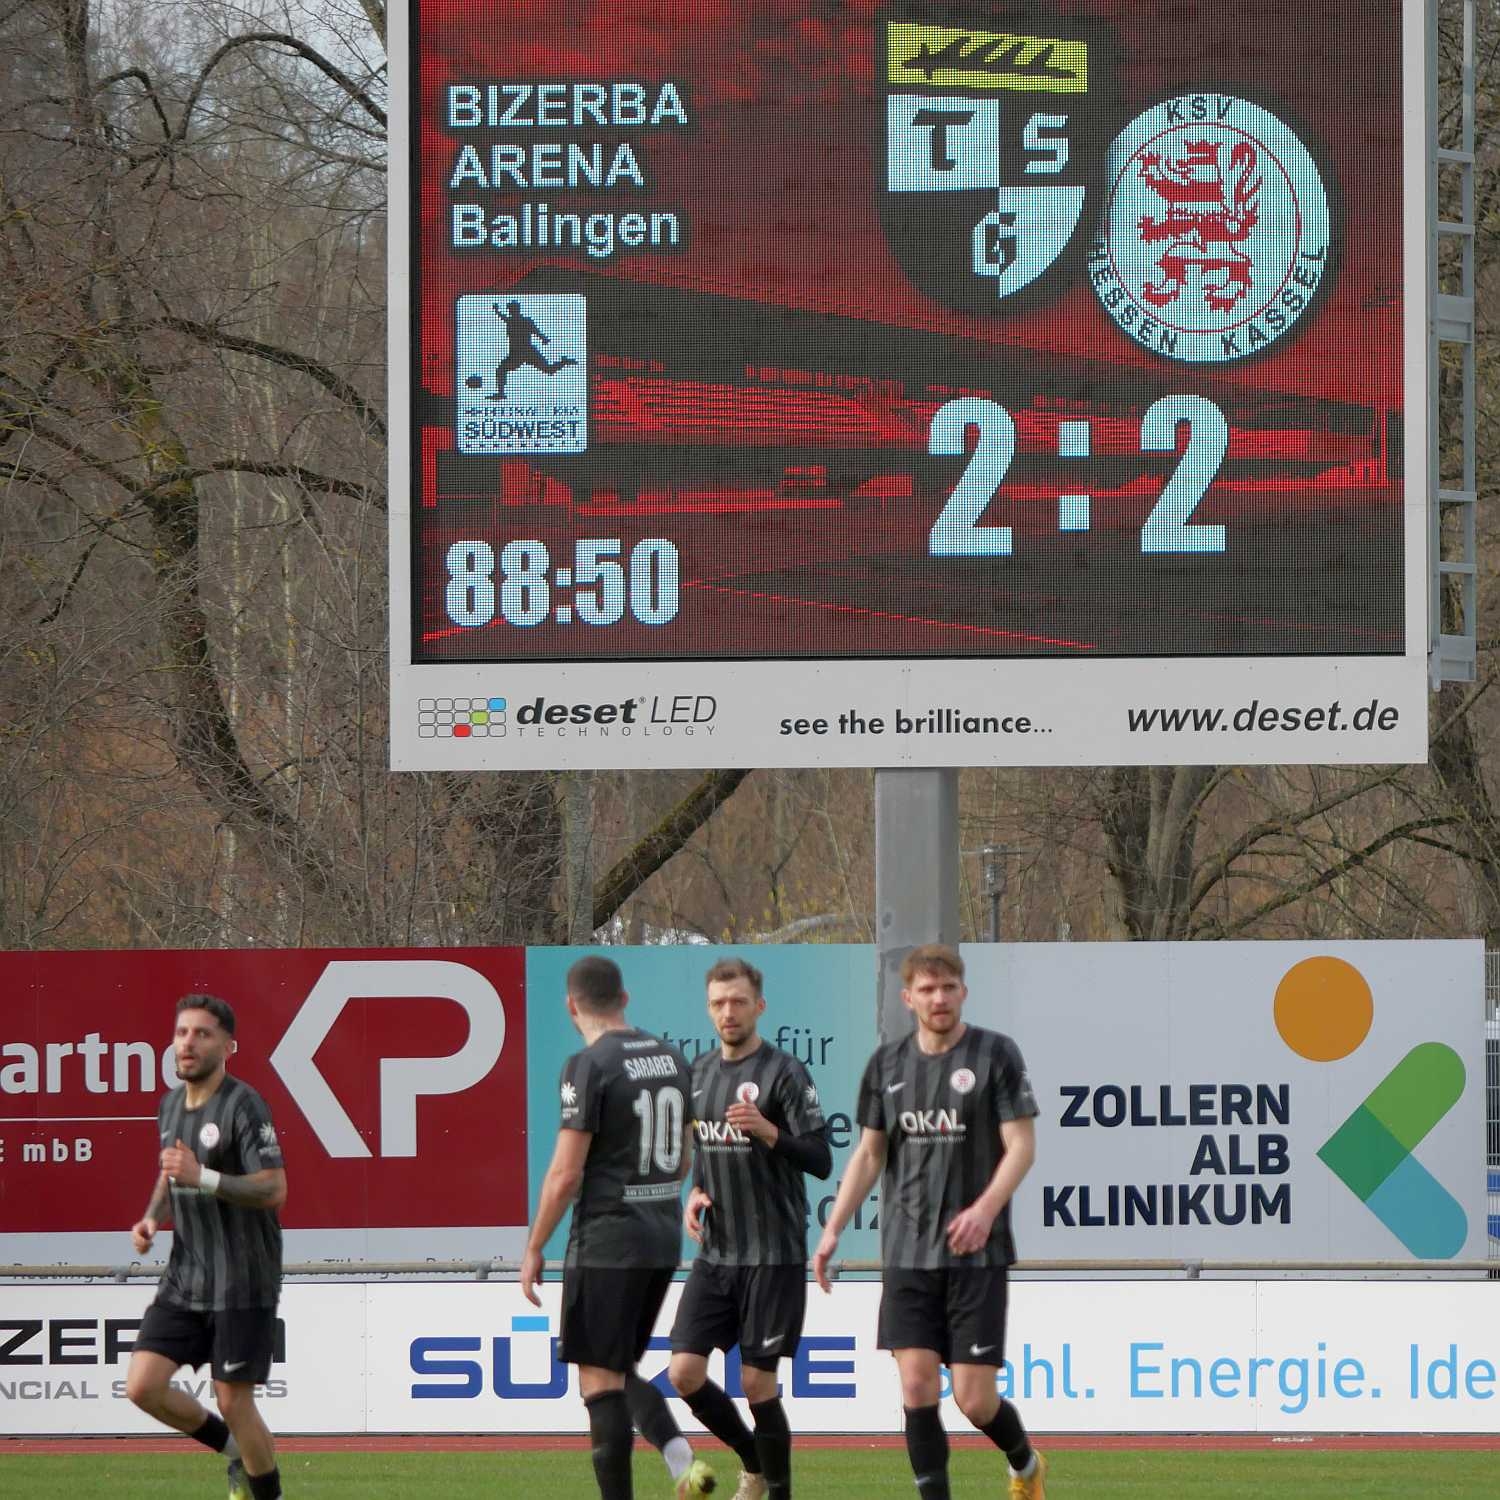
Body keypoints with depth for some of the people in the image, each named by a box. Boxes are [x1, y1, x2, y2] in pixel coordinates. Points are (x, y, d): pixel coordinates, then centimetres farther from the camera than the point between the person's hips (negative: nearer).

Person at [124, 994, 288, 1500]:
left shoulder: (243, 1106, -14)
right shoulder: (170, 1106, 10)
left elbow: (274, 1190, -20)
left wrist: (201, 1177, -30)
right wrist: (152, 1219, 6)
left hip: (242, 1283, -7)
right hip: (184, 1280, 7)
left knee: (233, 1402, -3)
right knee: (143, 1387, -3)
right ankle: (235, 1450, 20)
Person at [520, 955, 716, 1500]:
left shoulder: (590, 1066, -14)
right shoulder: (671, 1058, 9)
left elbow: (565, 1174, -15)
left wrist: (534, 1250, -6)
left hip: (606, 1241, -8)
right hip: (664, 1238, 8)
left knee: (600, 1379, -2)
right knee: (621, 1371, 18)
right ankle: (680, 1455, -3)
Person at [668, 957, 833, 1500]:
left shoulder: (784, 1073, -9)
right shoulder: (700, 1072, 11)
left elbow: (820, 1160, -13)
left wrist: (768, 1130, -29)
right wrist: (694, 1193, 5)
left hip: (773, 1256, -6)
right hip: (714, 1253, 6)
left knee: (757, 1382, -5)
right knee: (685, 1372, -1)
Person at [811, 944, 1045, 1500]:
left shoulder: (995, 1054, -3)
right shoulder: (888, 1063, 8)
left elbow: (1021, 1145, -7)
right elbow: (870, 1152, 16)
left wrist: (985, 1209, -23)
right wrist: (833, 1229, 7)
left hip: (977, 1254, -3)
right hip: (907, 1255, 3)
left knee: (974, 1399, -3)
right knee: (917, 1387, -6)